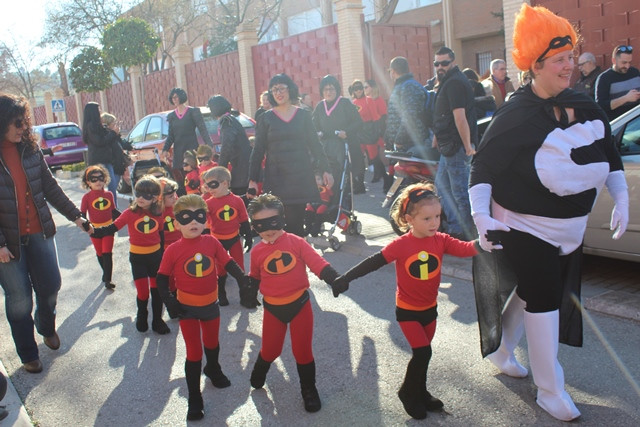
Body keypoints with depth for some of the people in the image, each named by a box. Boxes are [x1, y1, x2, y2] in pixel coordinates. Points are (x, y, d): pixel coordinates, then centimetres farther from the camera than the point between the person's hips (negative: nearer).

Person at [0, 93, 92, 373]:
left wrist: (75, 216, 4)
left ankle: (47, 327, 45)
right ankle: (28, 355, 25)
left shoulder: (31, 149, 2)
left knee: (50, 286, 13)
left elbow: (50, 187, 8)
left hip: (39, 232, 4)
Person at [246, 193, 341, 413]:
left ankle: (309, 390, 31)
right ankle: (258, 376, 47)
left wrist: (335, 279, -27)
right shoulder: (257, 251, -2)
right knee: (270, 349, 14)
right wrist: (249, 290, -6)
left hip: (300, 304, -1)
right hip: (272, 308, 2)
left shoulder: (296, 242, -11)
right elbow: (255, 277, 12)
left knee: (303, 350, 9)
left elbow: (318, 263, -16)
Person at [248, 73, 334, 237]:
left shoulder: (303, 115, 7)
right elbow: (258, 151, 6)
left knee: (297, 221, -1)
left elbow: (315, 145, 10)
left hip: (301, 177, 1)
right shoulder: (266, 118, 5)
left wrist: (325, 170, 5)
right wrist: (253, 179, 2)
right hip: (276, 179, -1)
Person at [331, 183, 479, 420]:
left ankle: (420, 393, 39)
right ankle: (408, 393, 16)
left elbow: (465, 249, -22)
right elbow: (373, 262, -20)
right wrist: (345, 279, -25)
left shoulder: (441, 240, -10)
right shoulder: (401, 245, -21)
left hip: (430, 309, 5)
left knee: (422, 353, 18)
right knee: (423, 352, -9)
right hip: (408, 311, -4)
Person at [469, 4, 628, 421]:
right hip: (526, 227, -7)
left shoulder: (585, 106, 2)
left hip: (571, 228, 7)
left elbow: (610, 154, 13)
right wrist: (481, 215, -26)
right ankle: (552, 392, 12)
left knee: (531, 293, 19)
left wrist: (621, 198, 6)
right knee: (543, 300, -4)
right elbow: (483, 166, -15)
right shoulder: (516, 114, -17)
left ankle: (500, 348, 43)